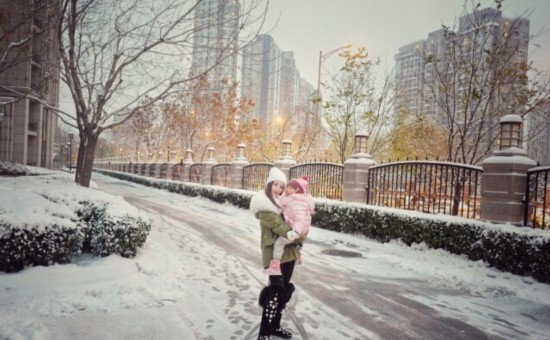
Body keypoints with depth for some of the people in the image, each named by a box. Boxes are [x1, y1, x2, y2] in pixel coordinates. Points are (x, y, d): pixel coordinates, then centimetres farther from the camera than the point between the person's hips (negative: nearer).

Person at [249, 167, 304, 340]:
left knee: (285, 290, 14)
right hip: (274, 252, -8)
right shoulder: (263, 204, -10)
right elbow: (278, 225, -18)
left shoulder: (283, 201, 12)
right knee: (275, 292, -8)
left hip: (289, 250, 8)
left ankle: (275, 325, 29)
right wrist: (297, 236, -14)